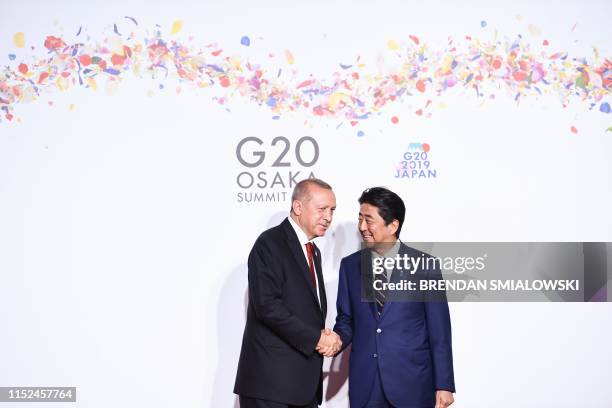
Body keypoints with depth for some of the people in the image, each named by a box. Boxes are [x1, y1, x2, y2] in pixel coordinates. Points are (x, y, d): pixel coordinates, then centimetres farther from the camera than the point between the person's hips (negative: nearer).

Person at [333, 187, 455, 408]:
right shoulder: (350, 266, 7)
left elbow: (439, 332, -3)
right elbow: (346, 319, 13)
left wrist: (444, 385, -5)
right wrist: (337, 339, -9)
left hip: (412, 383, -3)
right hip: (364, 384, 3)